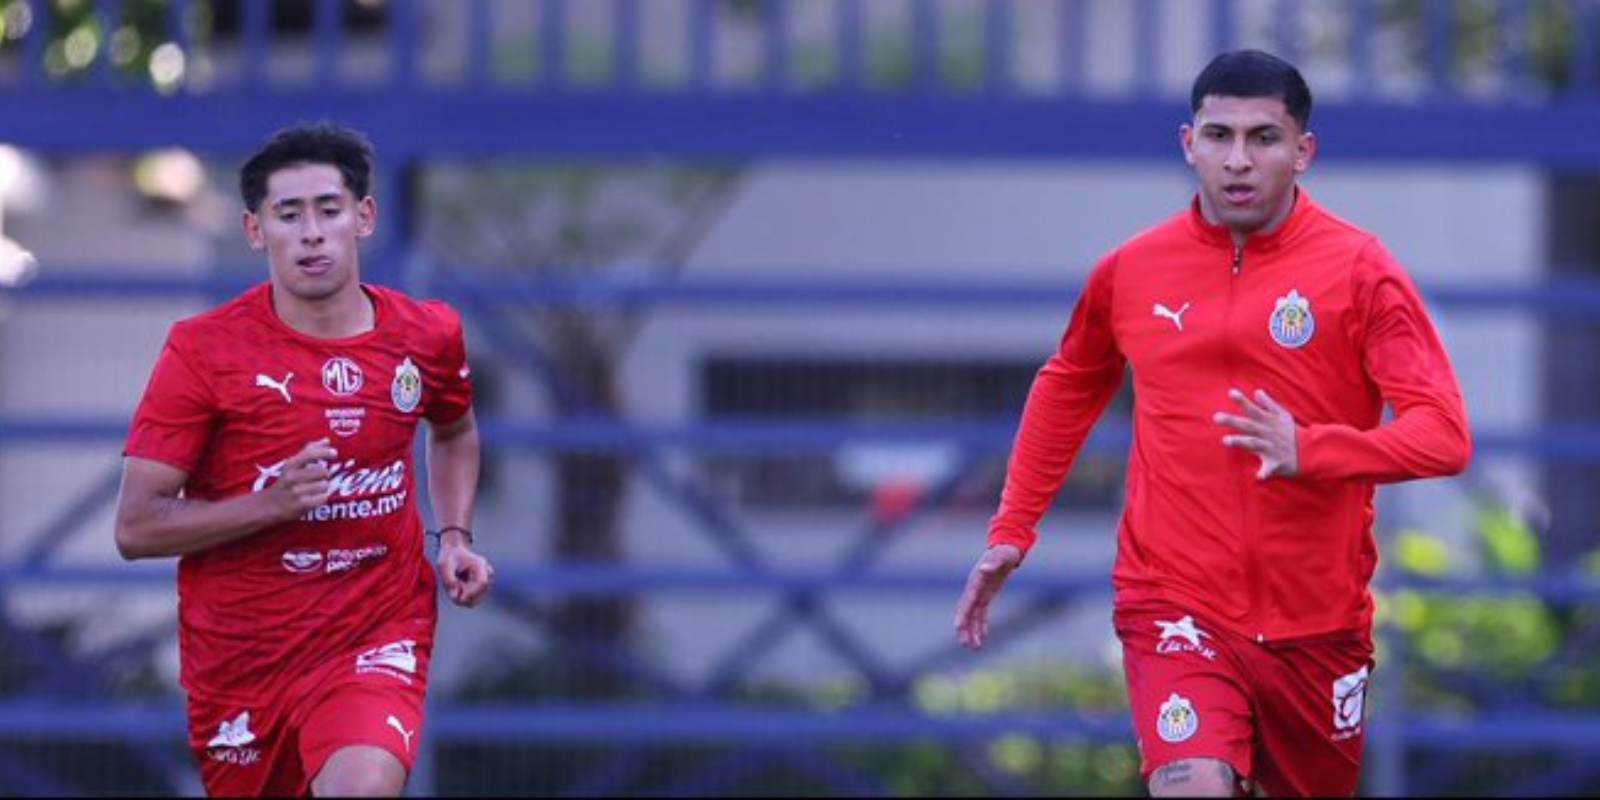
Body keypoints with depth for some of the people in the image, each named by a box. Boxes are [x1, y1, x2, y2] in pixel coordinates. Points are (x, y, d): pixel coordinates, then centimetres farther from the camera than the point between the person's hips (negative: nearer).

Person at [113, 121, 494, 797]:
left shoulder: (429, 335, -1)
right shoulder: (203, 350, -11)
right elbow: (136, 527, -12)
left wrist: (453, 537, 8)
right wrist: (273, 503, -24)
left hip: (377, 636, 0)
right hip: (238, 652, 0)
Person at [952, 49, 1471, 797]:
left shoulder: (1358, 268, -6)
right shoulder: (1130, 270, 2)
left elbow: (1444, 434, -14)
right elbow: (1066, 388, 22)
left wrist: (1308, 452, -29)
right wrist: (1011, 531, 18)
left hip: (1318, 620, 0)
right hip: (1177, 610, 0)